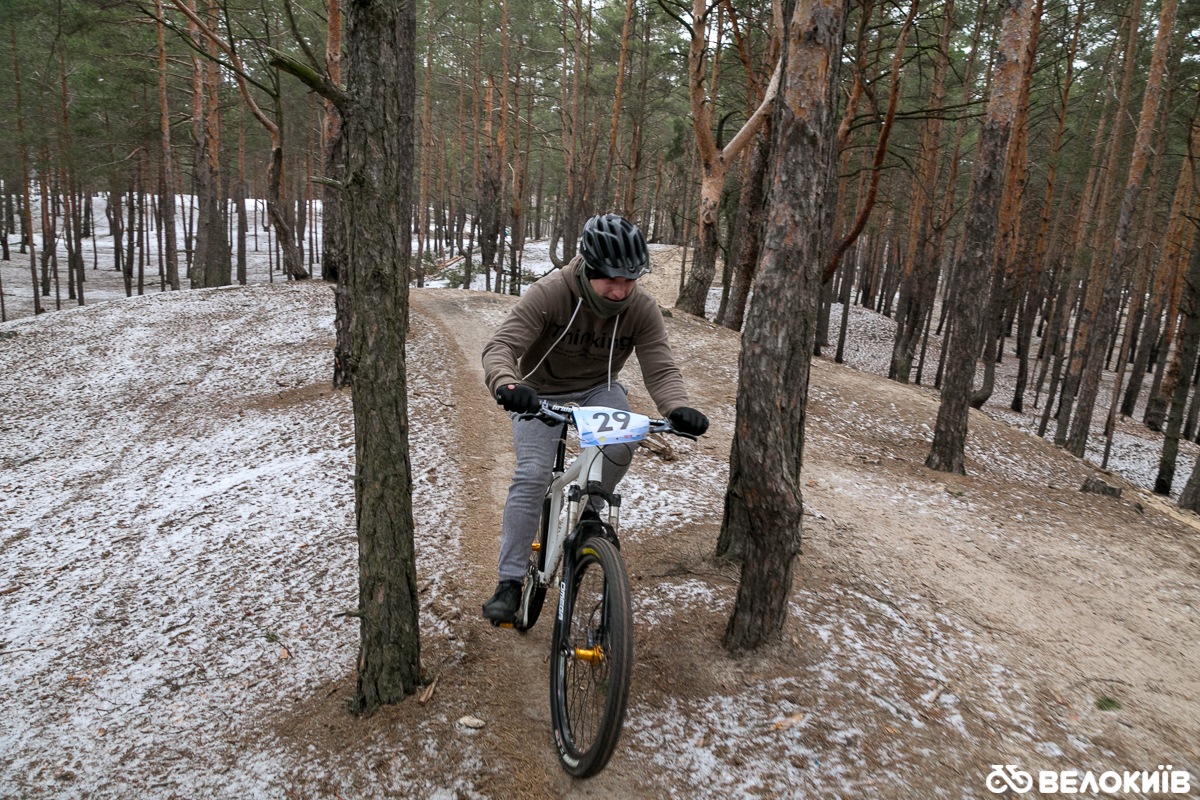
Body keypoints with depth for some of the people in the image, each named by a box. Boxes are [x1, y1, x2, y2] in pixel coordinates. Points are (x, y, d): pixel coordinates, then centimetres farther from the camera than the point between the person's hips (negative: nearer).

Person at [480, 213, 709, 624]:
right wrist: (507, 385, -58)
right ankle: (510, 582, -6)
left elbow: (660, 368, -25)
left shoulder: (643, 309, -20)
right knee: (531, 475, -18)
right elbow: (500, 346, -36)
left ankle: (589, 510, 5)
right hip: (540, 391, -2)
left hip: (598, 388, 2)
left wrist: (678, 408, -47)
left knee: (619, 449, -27)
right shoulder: (548, 293, -29)